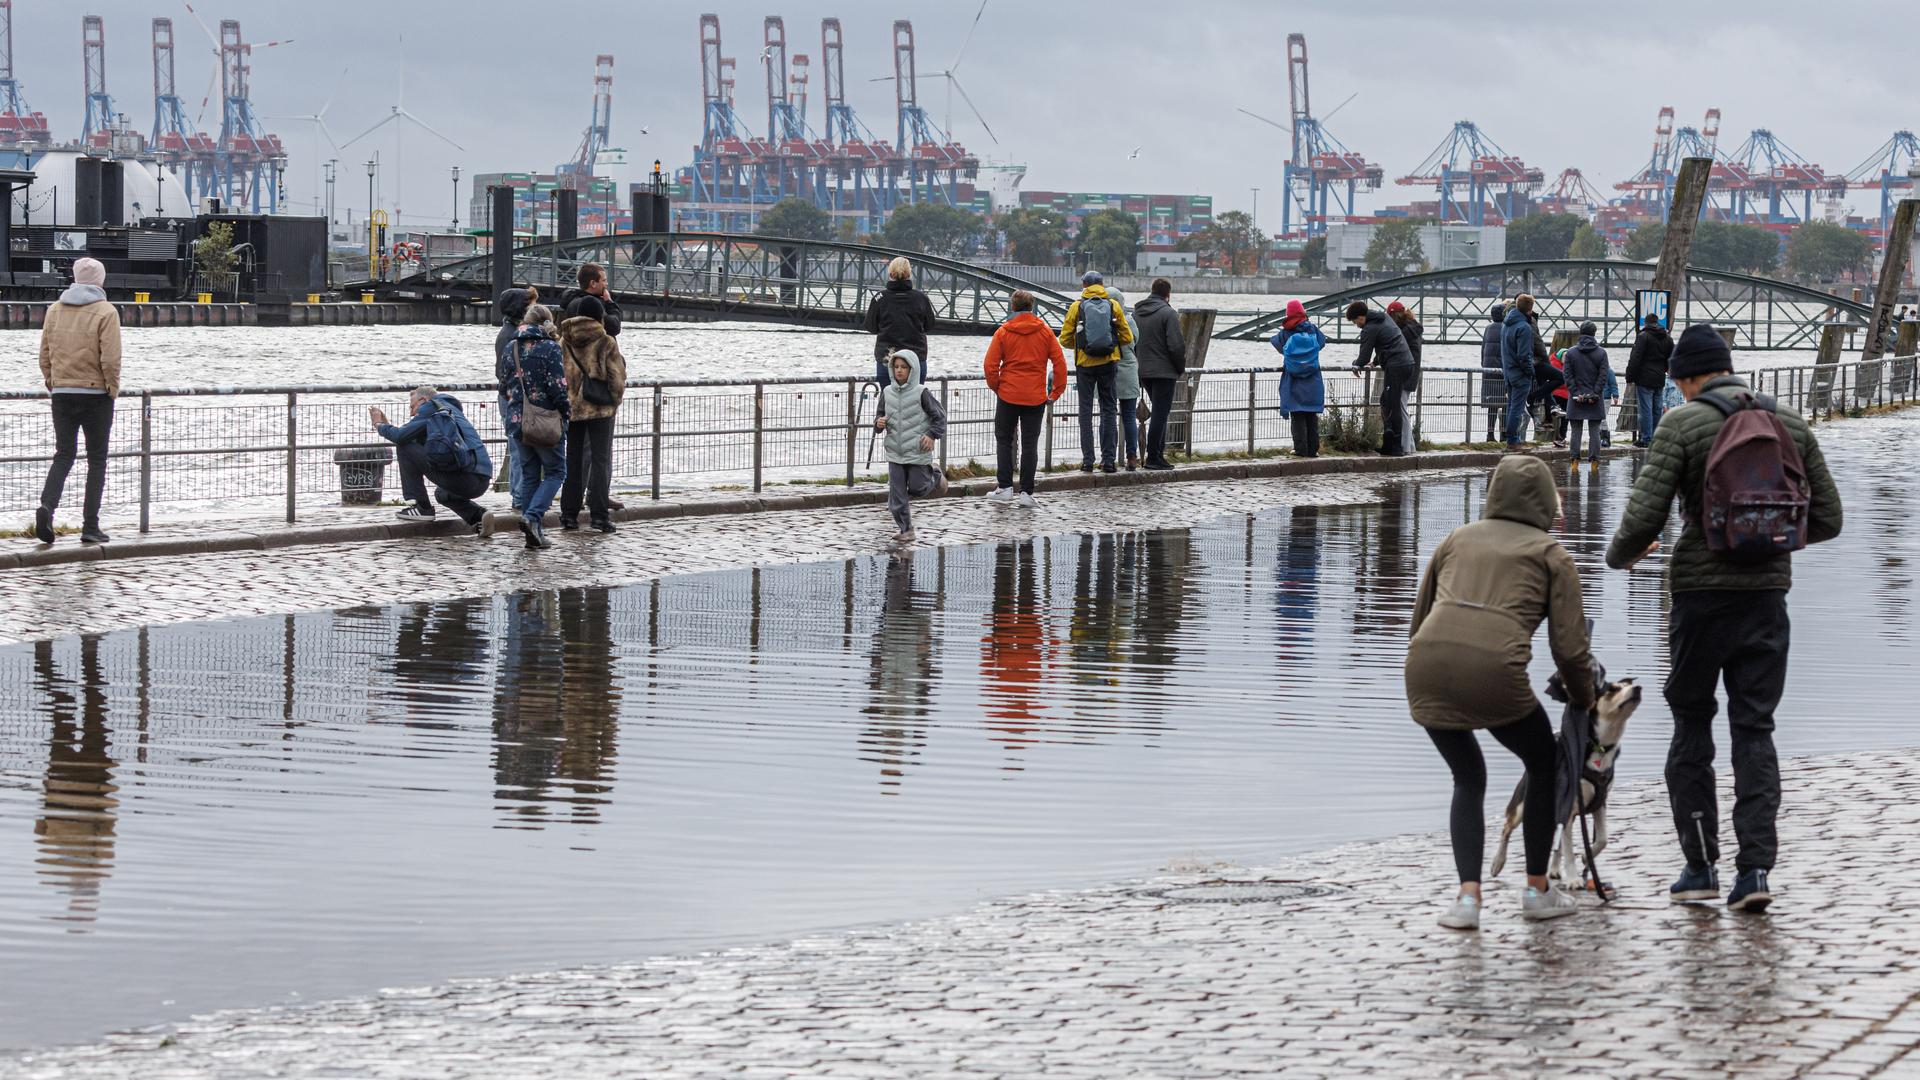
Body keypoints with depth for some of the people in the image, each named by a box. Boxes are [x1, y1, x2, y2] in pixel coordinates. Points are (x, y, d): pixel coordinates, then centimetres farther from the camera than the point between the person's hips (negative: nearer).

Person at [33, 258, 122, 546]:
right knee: (97, 460, 6)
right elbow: (110, 359, -15)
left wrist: (53, 384, 16)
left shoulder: (55, 310, 6)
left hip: (62, 394, 4)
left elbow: (44, 355, 7)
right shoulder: (106, 312, -9)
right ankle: (90, 527, 4)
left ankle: (47, 505, -15)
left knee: (63, 455, 11)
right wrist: (113, 389, -2)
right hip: (95, 393, -4)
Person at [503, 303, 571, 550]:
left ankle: (533, 532, 10)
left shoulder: (511, 348, 7)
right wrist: (566, 410, 0)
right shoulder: (550, 348, -11)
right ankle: (533, 517, -14)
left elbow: (505, 384, 12)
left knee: (529, 474, 13)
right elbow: (557, 387, -15)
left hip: (516, 420, 5)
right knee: (555, 472, 6)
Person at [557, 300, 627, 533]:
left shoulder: (565, 342, 2)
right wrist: (614, 402, 7)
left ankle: (569, 514, 11)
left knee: (573, 461, 11)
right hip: (600, 409, -3)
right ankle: (598, 514, -6)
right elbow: (617, 378, -7)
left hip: (571, 408, 3)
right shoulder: (607, 343, -7)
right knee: (600, 461, 1)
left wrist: (562, 403, 12)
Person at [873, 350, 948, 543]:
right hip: (895, 453, 4)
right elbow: (881, 416, 15)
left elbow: (940, 415, -4)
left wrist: (932, 435, -13)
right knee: (897, 495, 0)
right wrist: (879, 422, -7)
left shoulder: (921, 393, -10)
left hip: (918, 452, -4)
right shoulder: (887, 393, 3)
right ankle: (906, 529, 11)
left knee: (917, 489, 4)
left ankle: (935, 475, 36)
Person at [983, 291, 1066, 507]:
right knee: (1030, 444, 7)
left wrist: (995, 387, 7)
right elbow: (1060, 362, -2)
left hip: (1008, 394, -1)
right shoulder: (1045, 331, 0)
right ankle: (1026, 492, 4)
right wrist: (1056, 391, 5)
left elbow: (990, 365, -8)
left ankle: (1005, 488, 4)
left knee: (1004, 441, 11)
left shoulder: (1003, 332, -4)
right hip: (1036, 398, 1)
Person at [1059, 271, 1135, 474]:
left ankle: (1087, 460, 3)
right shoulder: (1113, 306, 1)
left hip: (1084, 365, -1)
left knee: (1086, 411, 6)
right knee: (1108, 410, 8)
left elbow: (1065, 339, -1)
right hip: (1108, 364, 1)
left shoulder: (1077, 307, -2)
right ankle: (1108, 460, 4)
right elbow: (1127, 337, 2)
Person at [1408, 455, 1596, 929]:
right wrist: (1583, 699, 25)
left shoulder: (1457, 539, 26)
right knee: (1545, 764, 24)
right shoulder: (1550, 553, 15)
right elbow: (1569, 646, 8)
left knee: (1468, 778, 24)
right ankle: (1537, 891, 28)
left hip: (1426, 664, 3)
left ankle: (1468, 896, 8)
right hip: (1494, 671, -3)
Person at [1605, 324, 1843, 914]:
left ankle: (1700, 865, 11)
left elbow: (1644, 518, -13)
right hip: (1767, 597, 3)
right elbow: (1827, 520, 8)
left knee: (1691, 725, 12)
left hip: (1701, 594, -3)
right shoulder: (1791, 425, 6)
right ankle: (1755, 868, -3)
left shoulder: (1682, 425, -7)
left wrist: (1621, 555, 8)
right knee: (1754, 730, 7)